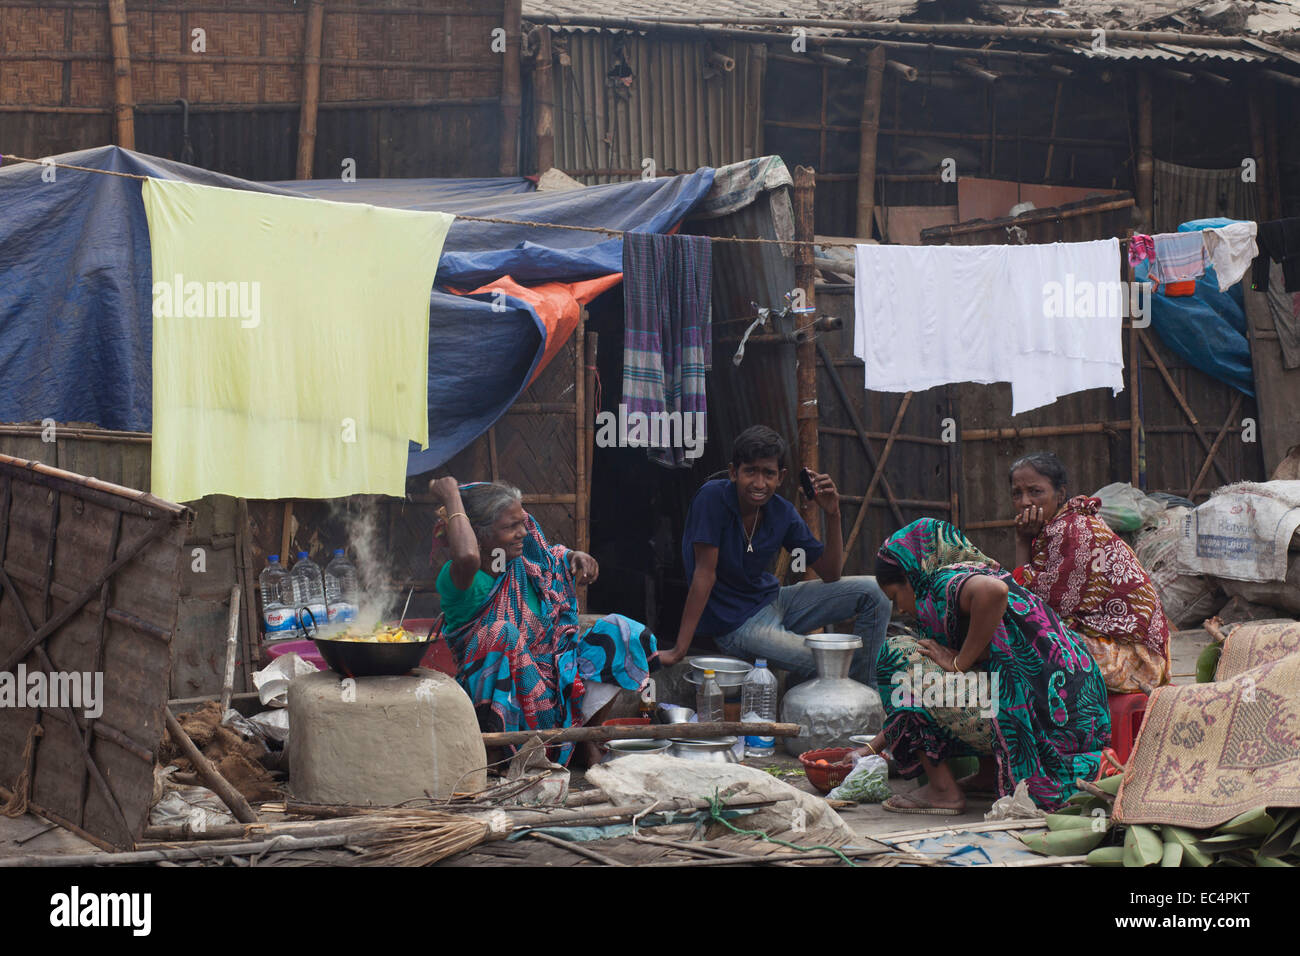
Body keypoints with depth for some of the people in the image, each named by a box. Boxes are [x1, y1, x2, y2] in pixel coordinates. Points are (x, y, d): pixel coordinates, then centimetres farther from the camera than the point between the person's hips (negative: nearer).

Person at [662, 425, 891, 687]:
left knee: (870, 593, -1)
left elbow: (829, 574, 2)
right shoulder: (713, 498, -20)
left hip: (773, 601, 7)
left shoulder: (783, 513, -3)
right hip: (736, 623, -7)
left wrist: (832, 515, -12)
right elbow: (705, 572, -21)